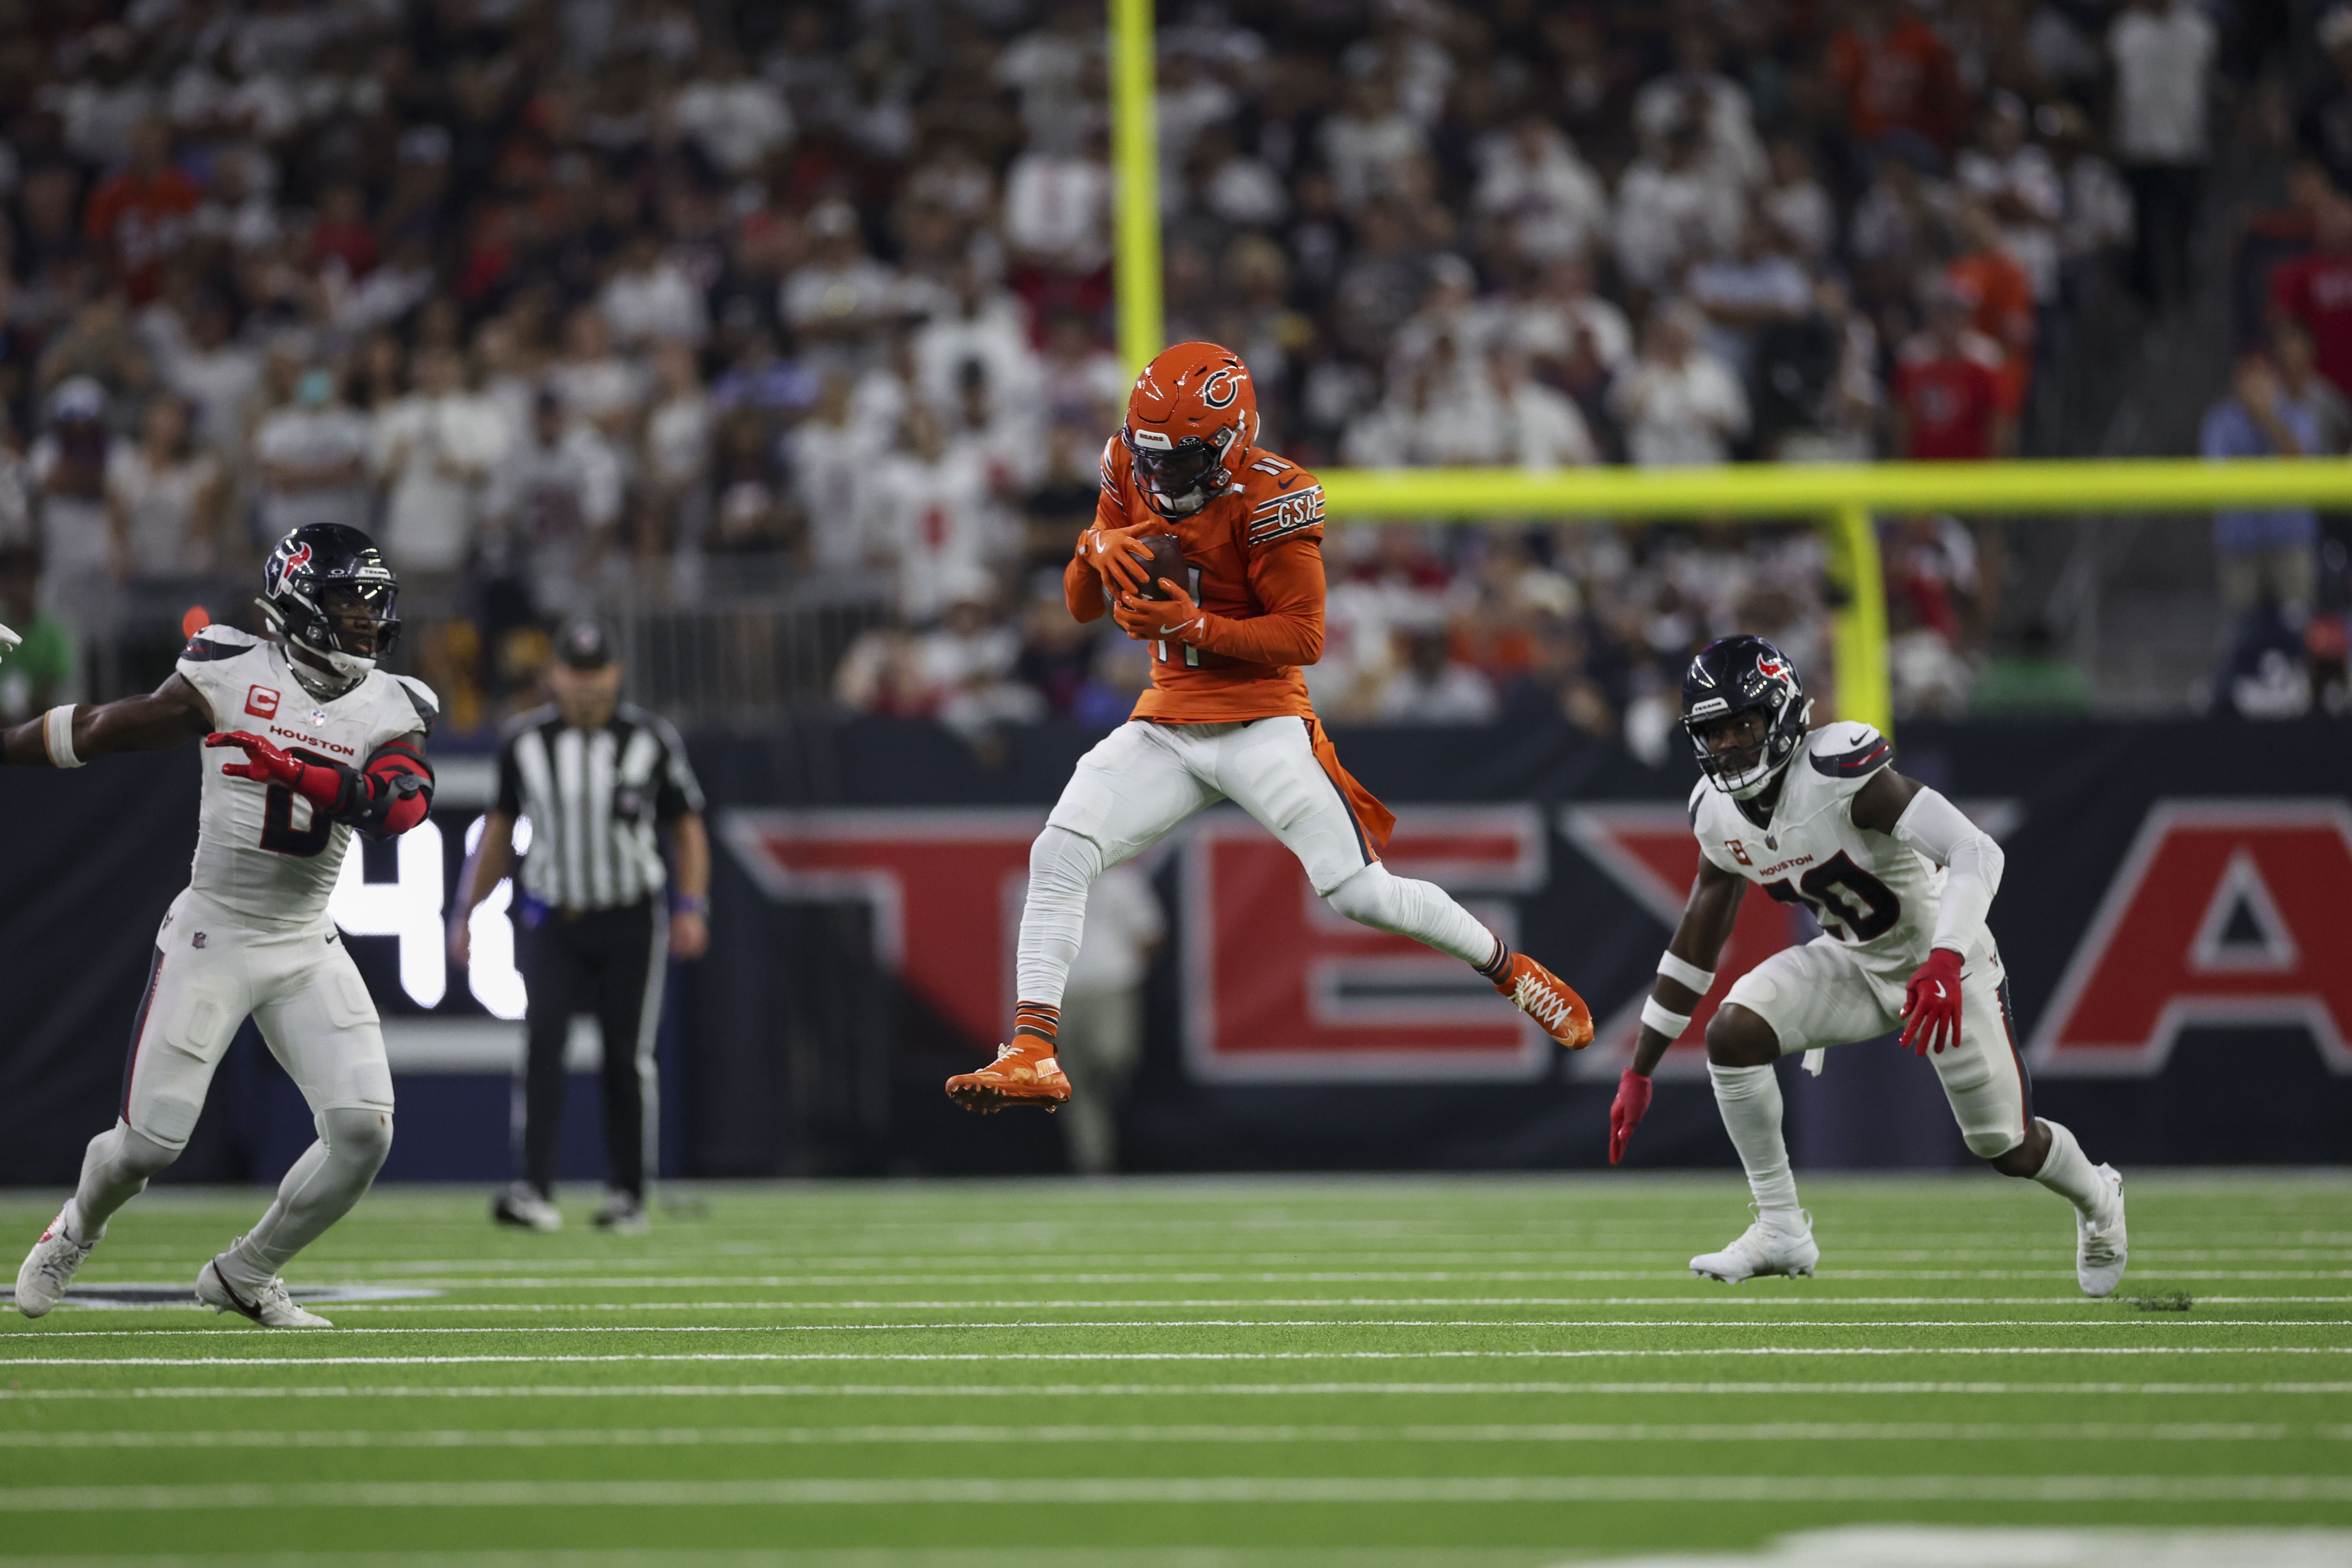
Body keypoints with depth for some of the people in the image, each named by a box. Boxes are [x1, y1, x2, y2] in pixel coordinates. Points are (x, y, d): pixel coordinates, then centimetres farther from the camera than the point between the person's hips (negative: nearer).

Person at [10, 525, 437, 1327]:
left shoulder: (391, 709, 1)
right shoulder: (233, 674, -7)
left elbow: (401, 804, -19)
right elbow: (105, 731, 2)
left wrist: (298, 774, -33)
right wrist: (5, 743, 8)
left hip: (308, 949, 3)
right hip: (212, 933, -3)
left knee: (364, 1130, -11)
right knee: (149, 1141, -5)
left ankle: (245, 1276, 11)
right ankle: (76, 1231, 30)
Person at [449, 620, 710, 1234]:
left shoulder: (651, 741, -2)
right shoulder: (525, 742, 2)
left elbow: (687, 829, 6)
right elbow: (500, 830, 13)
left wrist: (692, 906, -7)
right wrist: (467, 911, 8)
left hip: (630, 923, 0)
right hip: (551, 920, 0)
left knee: (628, 1057, 2)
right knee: (542, 1041, -15)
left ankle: (629, 1195, 13)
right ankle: (534, 1189, -21)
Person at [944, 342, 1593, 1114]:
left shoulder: (1269, 496, -17)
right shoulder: (1130, 471, 2)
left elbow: (1304, 637, -15)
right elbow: (1081, 605, 8)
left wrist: (1195, 626, -27)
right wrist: (1099, 549, -15)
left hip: (1263, 723, -5)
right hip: (1166, 724, 6)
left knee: (1359, 891, -10)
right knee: (1058, 857, -12)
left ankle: (1514, 969, 13)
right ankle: (1032, 1055, -11)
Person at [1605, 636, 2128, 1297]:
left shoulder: (1840, 771, -32)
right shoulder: (1717, 813, -9)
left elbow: (1976, 852, -37)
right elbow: (1695, 946, 3)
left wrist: (1944, 965, -51)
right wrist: (1639, 1070, 4)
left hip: (1943, 959, -6)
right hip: (1853, 962, 6)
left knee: (2007, 1148, 5)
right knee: (1732, 1032, -19)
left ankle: (2097, 1200, 42)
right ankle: (1781, 1231, -9)